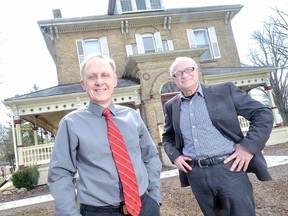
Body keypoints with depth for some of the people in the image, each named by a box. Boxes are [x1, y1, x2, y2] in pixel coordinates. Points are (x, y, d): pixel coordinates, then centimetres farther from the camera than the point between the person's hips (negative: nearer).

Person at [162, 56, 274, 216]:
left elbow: (263, 113, -1)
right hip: (196, 174, 3)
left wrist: (249, 146, -11)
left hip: (229, 169, -3)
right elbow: (167, 136, 22)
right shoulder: (171, 106, 9)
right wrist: (174, 156, 3)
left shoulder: (224, 90, -2)